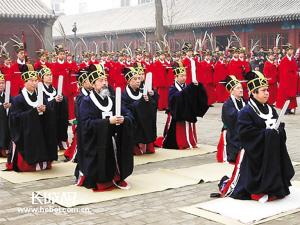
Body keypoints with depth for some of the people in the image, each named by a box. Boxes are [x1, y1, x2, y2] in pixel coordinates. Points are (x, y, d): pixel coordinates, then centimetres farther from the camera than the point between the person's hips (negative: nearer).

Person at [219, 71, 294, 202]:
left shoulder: (271, 110, 6)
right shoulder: (246, 112, -15)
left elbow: (280, 127, 11)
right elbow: (244, 132, -23)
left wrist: (277, 131, -13)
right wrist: (266, 133, -21)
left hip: (272, 155, 6)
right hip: (254, 154, -6)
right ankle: (225, 185, 30)